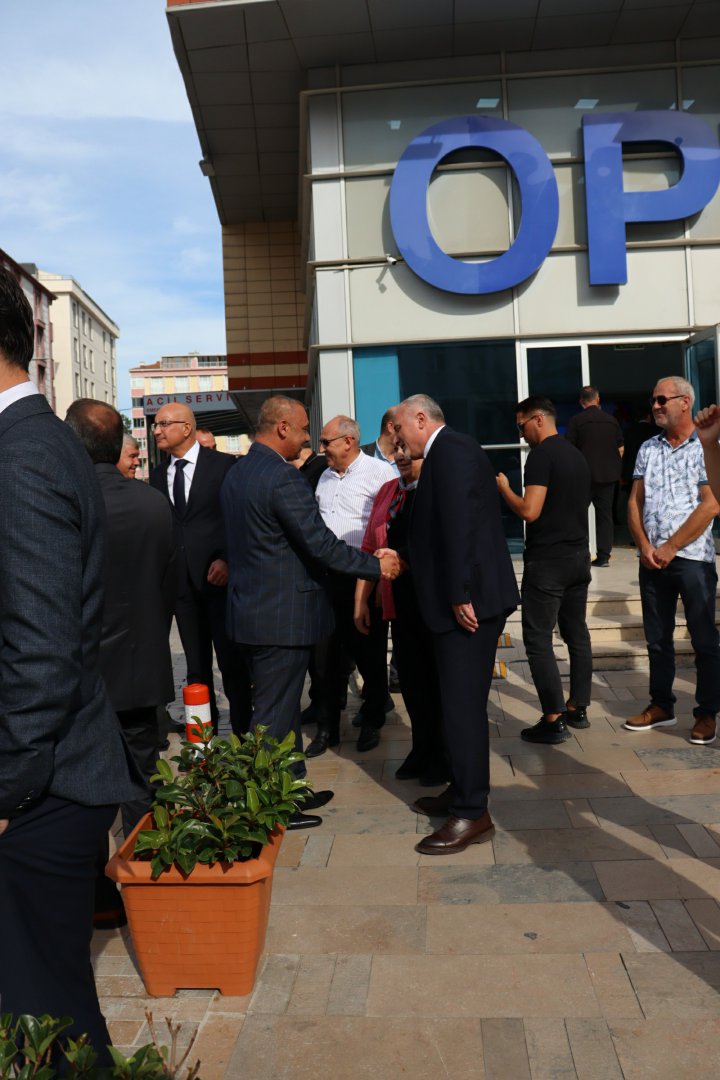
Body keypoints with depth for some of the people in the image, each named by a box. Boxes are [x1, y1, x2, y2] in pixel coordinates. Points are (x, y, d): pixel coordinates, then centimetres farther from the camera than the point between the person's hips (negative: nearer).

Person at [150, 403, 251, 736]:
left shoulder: (223, 465, -2)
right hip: (181, 581, 5)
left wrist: (228, 560, -13)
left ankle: (243, 731, 12)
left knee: (232, 662, 0)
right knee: (196, 666, 11)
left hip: (220, 577, -4)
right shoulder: (158, 475, 13)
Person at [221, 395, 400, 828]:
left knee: (283, 706, 19)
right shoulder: (283, 477, -20)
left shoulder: (236, 473, 10)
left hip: (251, 609, 10)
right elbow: (321, 544, -22)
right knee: (276, 714, 2)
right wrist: (377, 565, -11)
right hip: (283, 614, -10)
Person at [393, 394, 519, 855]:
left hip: (469, 601, -10)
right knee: (461, 701, 17)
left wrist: (460, 596, -23)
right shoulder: (448, 452, 19)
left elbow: (460, 525, -22)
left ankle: (472, 814, 4)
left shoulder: (451, 450, -12)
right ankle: (462, 791, 30)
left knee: (463, 704, -5)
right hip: (460, 599, 10)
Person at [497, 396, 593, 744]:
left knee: (538, 640, -3)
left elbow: (530, 511, -21)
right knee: (577, 634, 14)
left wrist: (504, 489, -7)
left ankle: (554, 721, -2)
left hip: (547, 561, -9)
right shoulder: (577, 455, 13)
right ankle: (577, 709, 23)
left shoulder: (541, 455, -14)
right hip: (579, 557, 9)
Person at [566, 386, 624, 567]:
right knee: (605, 513, 7)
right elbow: (620, 449, 10)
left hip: (585, 475, -3)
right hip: (609, 475, 4)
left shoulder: (576, 420, -5)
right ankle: (604, 556, 6)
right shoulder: (611, 420, 7)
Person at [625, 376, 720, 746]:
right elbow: (635, 501, 10)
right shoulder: (648, 449, 11)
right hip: (651, 558, 5)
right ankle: (661, 705, 26)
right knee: (657, 638, 13)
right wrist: (645, 546, -4)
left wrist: (670, 548, -12)